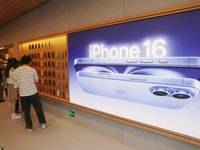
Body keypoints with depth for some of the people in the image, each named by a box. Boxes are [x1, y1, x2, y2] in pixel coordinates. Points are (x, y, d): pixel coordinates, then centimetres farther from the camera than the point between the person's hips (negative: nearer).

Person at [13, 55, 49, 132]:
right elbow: (36, 80, 4)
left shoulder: (16, 71, -2)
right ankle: (43, 123, 26)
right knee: (39, 109, 13)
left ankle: (29, 127, 26)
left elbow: (15, 85, 6)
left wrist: (16, 92, 23)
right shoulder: (32, 70, -10)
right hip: (33, 93, -2)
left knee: (26, 111, 14)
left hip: (22, 94, 3)